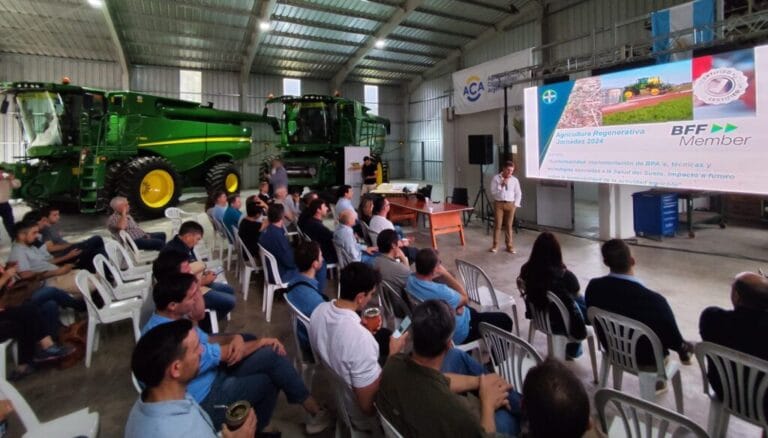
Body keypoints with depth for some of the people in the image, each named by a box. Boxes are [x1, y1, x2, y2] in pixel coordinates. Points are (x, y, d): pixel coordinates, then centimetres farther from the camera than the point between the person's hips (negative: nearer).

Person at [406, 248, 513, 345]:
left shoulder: (410, 279, -14)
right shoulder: (439, 291, -40)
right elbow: (465, 299, -18)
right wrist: (445, 274, -22)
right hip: (455, 335, -8)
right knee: (504, 320, 6)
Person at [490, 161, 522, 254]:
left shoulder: (515, 180, 5)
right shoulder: (496, 178, -1)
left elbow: (518, 194, 8)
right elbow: (493, 192, -5)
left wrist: (516, 204, 0)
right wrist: (501, 185, -14)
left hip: (510, 204, 2)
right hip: (498, 204, -1)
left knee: (509, 225, 5)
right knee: (497, 224, -2)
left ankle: (509, 245, 13)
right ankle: (495, 245, 7)